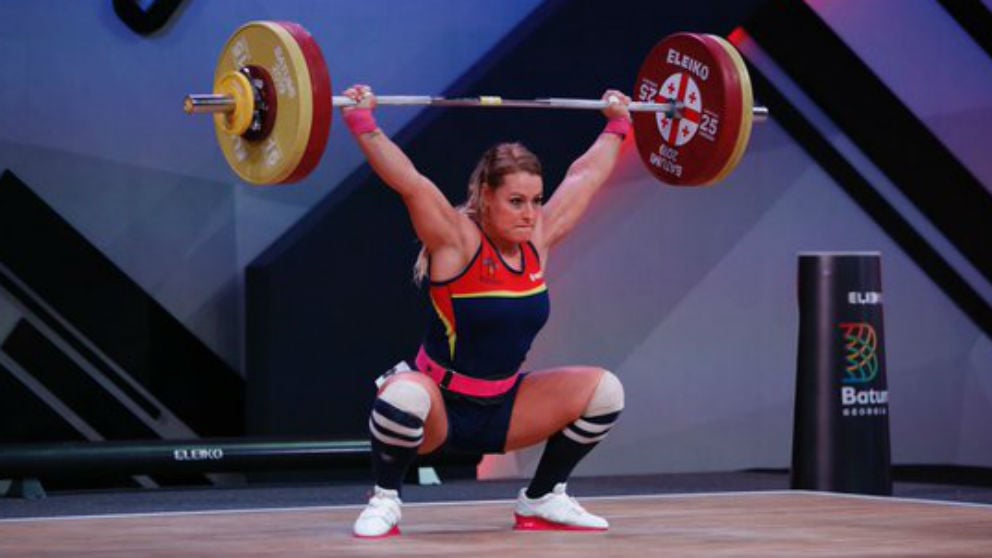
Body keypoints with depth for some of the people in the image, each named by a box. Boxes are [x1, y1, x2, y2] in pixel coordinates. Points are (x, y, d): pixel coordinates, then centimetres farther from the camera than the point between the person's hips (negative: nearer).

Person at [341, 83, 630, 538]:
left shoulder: (539, 239, -1)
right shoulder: (457, 242, -17)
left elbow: (586, 175, 10)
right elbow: (407, 182, -28)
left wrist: (617, 124, 18)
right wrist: (362, 123, -32)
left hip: (503, 408, 6)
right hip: (438, 409, -6)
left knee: (602, 390, -8)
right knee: (403, 395, -39)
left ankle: (541, 500, 8)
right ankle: (384, 501, -12)